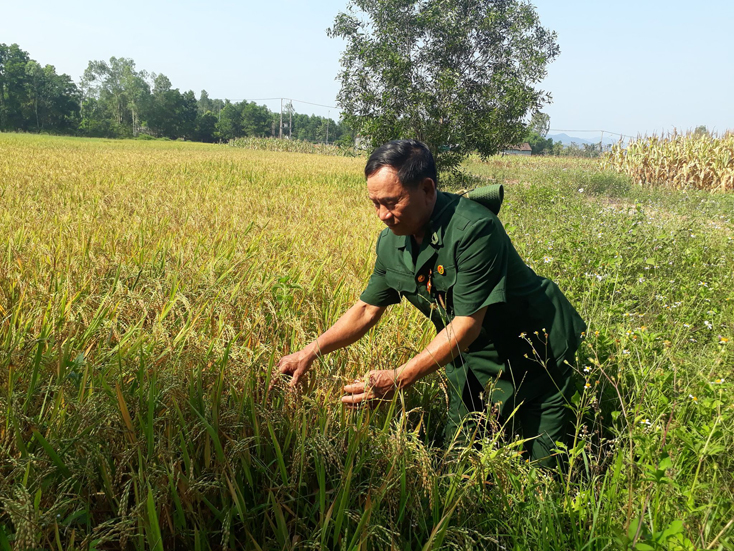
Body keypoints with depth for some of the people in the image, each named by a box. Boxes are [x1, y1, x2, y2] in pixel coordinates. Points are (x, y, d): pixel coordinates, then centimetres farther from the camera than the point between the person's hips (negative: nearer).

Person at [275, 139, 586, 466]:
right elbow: (367, 308, 3)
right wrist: (311, 352, -7)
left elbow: (467, 324, -31)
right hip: (472, 363, 6)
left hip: (536, 356, -5)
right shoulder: (391, 242, -8)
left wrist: (399, 378, -35)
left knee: (540, 468, 5)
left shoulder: (474, 229, -31)